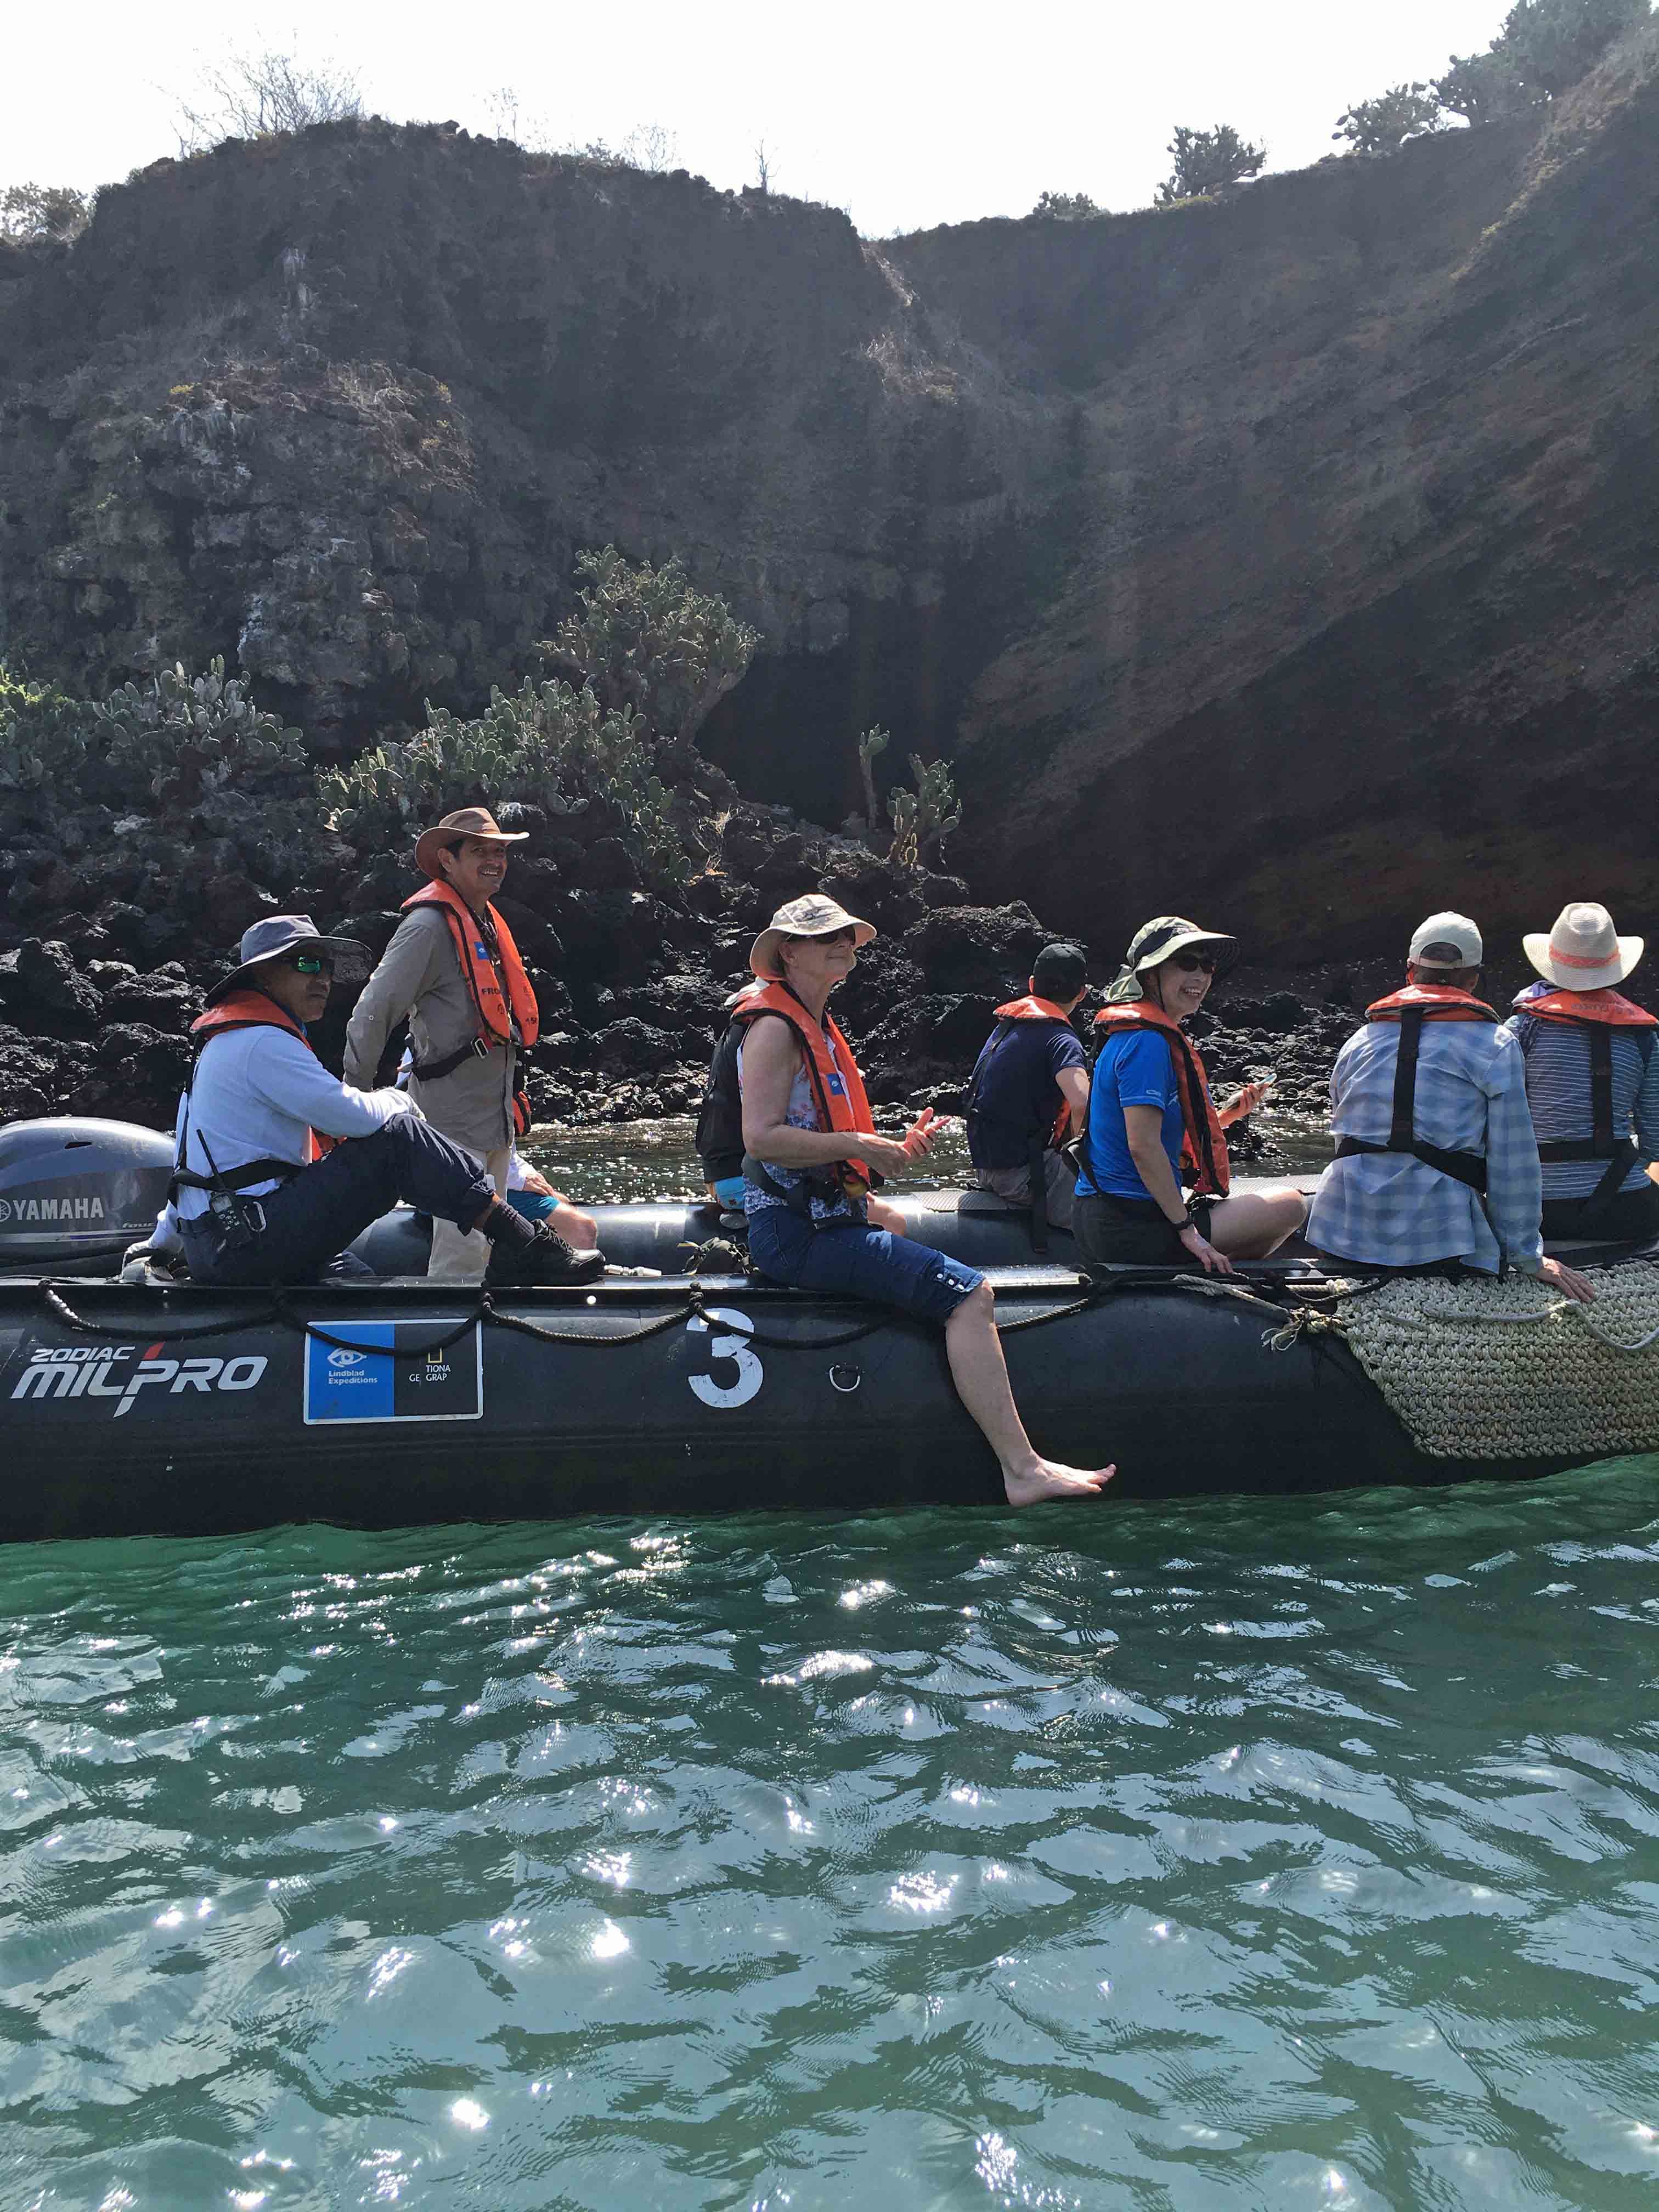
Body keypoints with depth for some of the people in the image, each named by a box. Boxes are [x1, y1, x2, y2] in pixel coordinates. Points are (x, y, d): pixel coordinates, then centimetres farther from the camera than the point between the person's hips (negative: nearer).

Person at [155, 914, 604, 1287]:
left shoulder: (229, 1040, 22)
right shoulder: (263, 1042, -13)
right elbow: (354, 1115, -19)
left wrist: (164, 1240, 35)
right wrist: (398, 1100, 3)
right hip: (244, 1241, -11)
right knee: (397, 1137, -17)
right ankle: (522, 1247, -19)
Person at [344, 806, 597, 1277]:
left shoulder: (489, 925, 15)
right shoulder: (429, 926, -15)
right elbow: (372, 1015, -18)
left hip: (497, 1114, 9)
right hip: (454, 1120, -9)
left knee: (485, 1243, 15)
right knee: (461, 1251, -11)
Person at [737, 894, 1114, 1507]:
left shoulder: (820, 1030, 21)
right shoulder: (774, 1027, -10)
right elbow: (761, 1138, -21)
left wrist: (893, 1153, 10)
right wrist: (861, 1146, -17)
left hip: (826, 1218, 11)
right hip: (799, 1233, -11)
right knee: (968, 1292, -20)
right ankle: (1022, 1470, -22)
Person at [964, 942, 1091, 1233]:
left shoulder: (1006, 1024, 16)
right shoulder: (1060, 1037, -12)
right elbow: (1082, 1103, -30)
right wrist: (1075, 1143, -9)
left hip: (985, 1166, 9)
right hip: (1020, 1171, -9)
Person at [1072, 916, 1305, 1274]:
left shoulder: (1128, 1036, 15)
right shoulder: (1148, 1042, -17)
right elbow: (1143, 1146, -25)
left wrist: (1226, 1113, 5)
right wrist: (1188, 1230, -21)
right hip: (1130, 1228, -11)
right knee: (1290, 1206, 0)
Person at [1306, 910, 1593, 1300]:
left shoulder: (1358, 1043, 16)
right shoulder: (1496, 1046, 3)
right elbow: (1513, 1163, 2)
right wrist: (1528, 1258, 9)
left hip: (1344, 1235, 4)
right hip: (1440, 1245, -4)